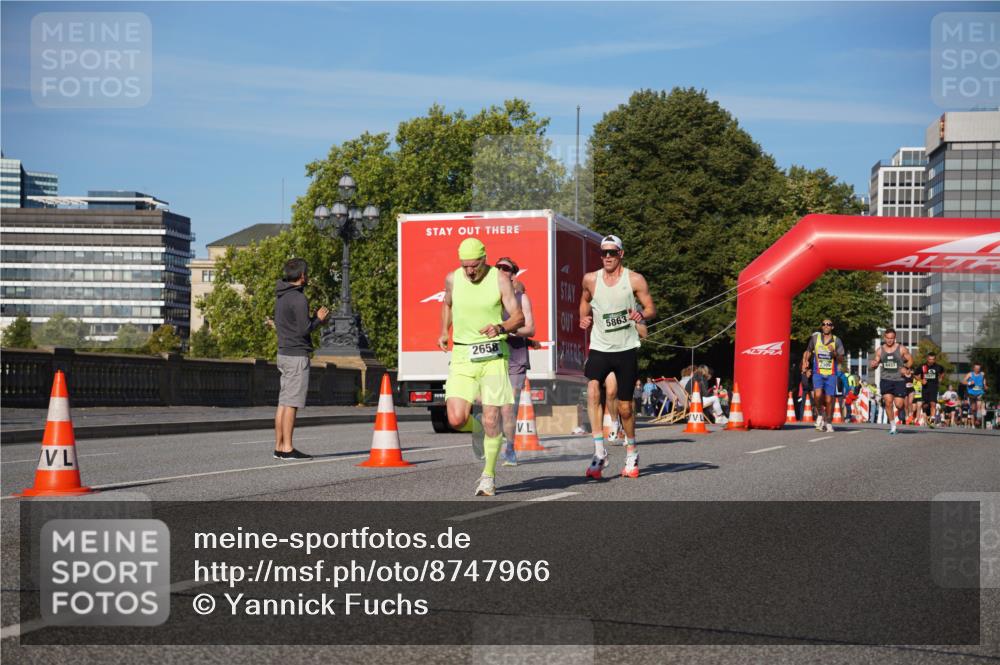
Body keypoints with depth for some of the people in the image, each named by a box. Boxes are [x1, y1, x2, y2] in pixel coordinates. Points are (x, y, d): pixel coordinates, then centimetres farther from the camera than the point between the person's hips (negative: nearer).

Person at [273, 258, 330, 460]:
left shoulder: (281, 296, 12)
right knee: (291, 403, -7)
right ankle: (287, 449, -7)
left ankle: (279, 447, 12)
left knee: (283, 403, 10)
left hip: (283, 353, 9)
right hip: (297, 355, -9)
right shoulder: (298, 299, -16)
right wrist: (318, 318, -4)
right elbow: (304, 329, -18)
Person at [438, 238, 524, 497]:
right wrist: (444, 331, 12)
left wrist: (501, 327, -27)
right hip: (462, 355, 2)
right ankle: (477, 429, 26)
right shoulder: (452, 279, 4)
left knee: (491, 420, -5)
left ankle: (489, 476, 14)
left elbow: (519, 317, -7)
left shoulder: (500, 279, -5)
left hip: (493, 354, -2)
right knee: (456, 420, -11)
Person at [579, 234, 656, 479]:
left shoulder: (634, 280, -3)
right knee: (593, 391, -25)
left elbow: (651, 308, 0)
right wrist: (584, 318, 6)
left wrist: (642, 316, -22)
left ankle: (631, 454, 27)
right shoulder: (590, 279, 4)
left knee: (625, 406, 5)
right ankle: (599, 452, -24)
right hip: (599, 347, 1)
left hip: (626, 348, -1)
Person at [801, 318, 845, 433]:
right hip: (818, 373, -1)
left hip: (831, 374, 1)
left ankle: (828, 422, 22)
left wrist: (834, 353, -18)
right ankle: (819, 415, 4)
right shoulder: (815, 337, 3)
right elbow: (808, 351, 17)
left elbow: (840, 359, 1)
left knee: (829, 400, 2)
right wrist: (804, 363, 3)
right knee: (817, 394, -23)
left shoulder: (836, 340, 2)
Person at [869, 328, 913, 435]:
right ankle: (892, 426, 2)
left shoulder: (901, 349, -1)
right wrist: (874, 364, -11)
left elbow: (910, 360, 8)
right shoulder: (880, 350, 6)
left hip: (899, 380, -2)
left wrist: (905, 368, -11)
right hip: (886, 379, 2)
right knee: (888, 402, -10)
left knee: (898, 404, -6)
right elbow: (875, 362, 13)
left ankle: (902, 410, 34)